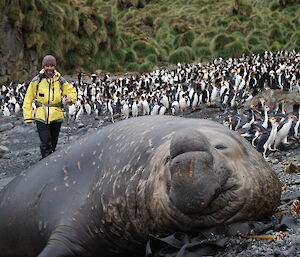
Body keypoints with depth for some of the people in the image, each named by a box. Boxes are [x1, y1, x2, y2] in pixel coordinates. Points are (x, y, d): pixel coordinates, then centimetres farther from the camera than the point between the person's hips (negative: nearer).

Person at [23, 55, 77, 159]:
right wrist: (28, 116, -2)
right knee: (45, 143, -13)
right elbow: (28, 99, 3)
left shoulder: (60, 81, 5)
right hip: (41, 116, -2)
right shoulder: (36, 81, 0)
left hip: (56, 116, 2)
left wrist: (70, 98, -11)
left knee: (53, 144, 13)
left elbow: (72, 92, 14)